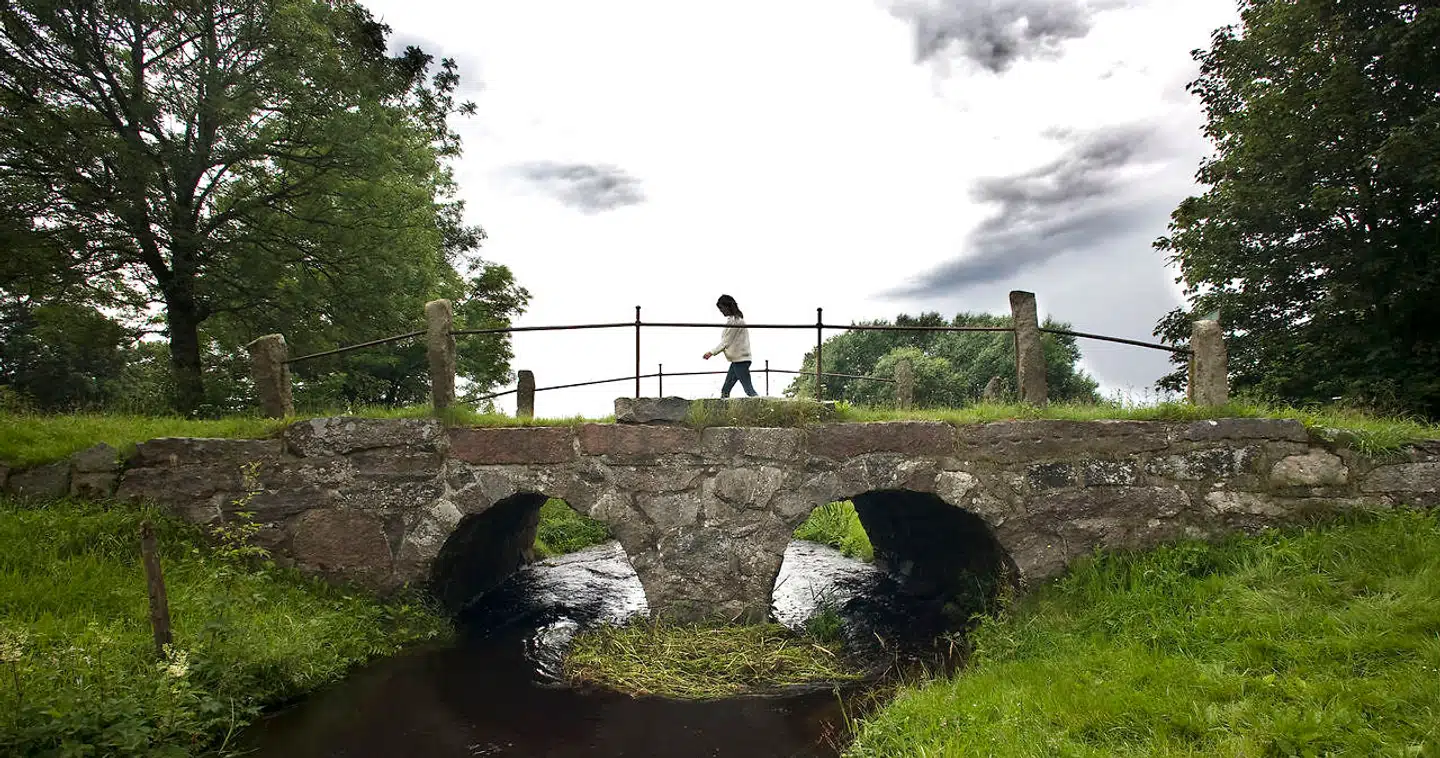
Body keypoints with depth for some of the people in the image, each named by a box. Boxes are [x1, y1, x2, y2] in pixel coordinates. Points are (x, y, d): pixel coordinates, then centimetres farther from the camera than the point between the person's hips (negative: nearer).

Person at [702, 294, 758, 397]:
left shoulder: (733, 320, -13)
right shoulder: (738, 318, 16)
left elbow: (726, 342, -12)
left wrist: (712, 353, -5)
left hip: (740, 359, -10)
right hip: (737, 359, 10)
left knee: (749, 389, -10)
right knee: (725, 390, 10)